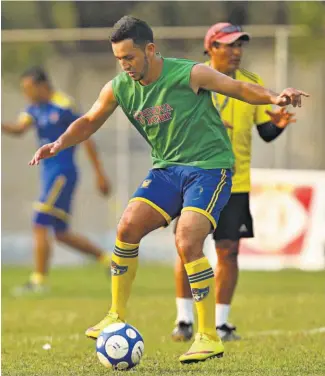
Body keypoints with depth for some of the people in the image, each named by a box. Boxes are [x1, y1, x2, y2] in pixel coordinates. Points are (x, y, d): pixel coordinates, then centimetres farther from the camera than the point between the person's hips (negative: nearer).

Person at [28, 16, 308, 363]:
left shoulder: (190, 75, -15)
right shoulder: (118, 88, 0)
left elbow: (240, 89, -8)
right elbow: (89, 122, 15)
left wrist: (274, 97, -27)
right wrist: (58, 145, -2)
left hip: (209, 167, -6)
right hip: (166, 169, 6)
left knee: (187, 242, -22)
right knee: (127, 227, -11)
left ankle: (209, 337, -14)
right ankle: (117, 318, 5)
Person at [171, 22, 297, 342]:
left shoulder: (252, 85, 4)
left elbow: (265, 133, 5)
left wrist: (277, 125, -16)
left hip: (235, 183, 2)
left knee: (228, 251, 0)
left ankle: (220, 322, 9)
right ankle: (184, 320, 9)